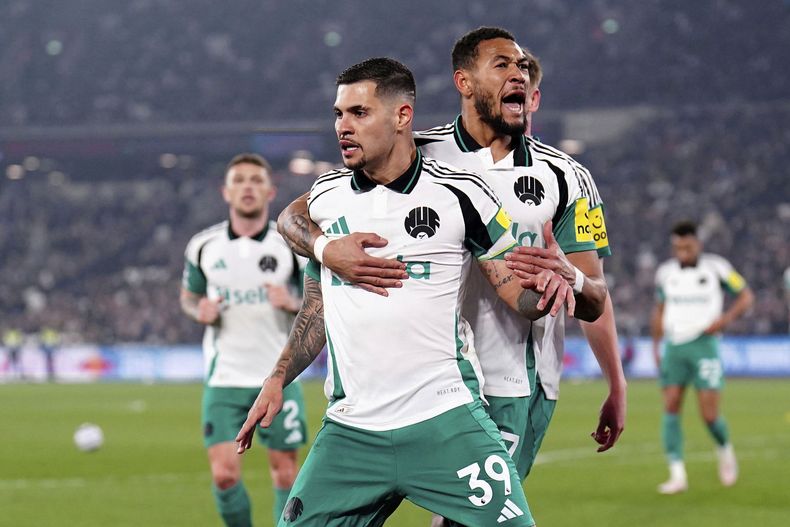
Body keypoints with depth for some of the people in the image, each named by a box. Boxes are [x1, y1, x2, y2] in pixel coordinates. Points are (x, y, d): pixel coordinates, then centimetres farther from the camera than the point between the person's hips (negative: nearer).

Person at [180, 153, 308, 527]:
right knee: (224, 475, -8)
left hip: (279, 375, 0)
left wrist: (293, 303, -19)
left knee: (285, 472, 3)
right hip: (224, 379, 1)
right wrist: (200, 310, -6)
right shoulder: (203, 246, 1)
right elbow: (188, 297, 17)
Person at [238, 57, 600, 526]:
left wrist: (547, 287, -20)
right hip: (351, 430, 3)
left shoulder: (459, 193, -2)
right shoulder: (325, 196, 9)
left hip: (446, 423, -3)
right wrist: (277, 380, 14)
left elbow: (518, 292, 2)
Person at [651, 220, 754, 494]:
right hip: (674, 347, 3)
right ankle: (677, 475, -8)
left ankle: (725, 450, 26)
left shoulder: (715, 267, -4)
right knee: (670, 408, -9)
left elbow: (746, 296, 3)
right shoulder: (665, 272, 7)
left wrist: (725, 319, -13)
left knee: (710, 415, -7)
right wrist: (656, 347, 15)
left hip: (704, 345, -3)